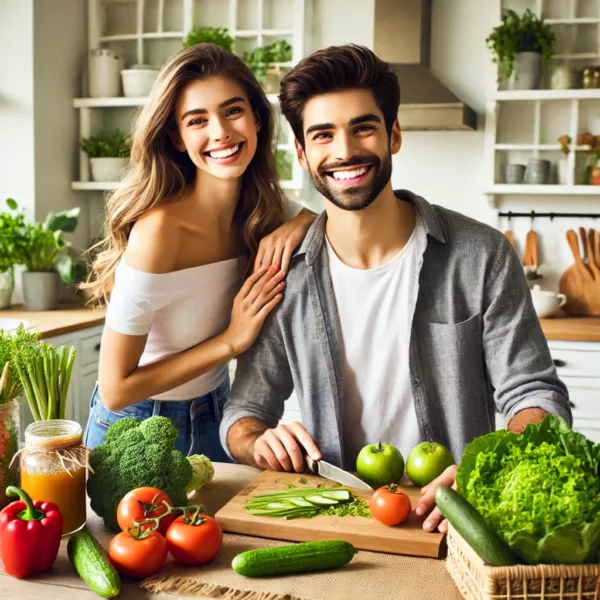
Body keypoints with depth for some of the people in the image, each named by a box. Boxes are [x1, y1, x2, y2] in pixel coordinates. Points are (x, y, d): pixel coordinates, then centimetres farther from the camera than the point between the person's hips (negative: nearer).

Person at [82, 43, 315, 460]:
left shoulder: (263, 206, -11)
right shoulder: (160, 227, -30)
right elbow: (115, 388, -26)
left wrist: (301, 222, -19)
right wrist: (231, 341, -25)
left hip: (216, 417, 6)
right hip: (137, 430, -5)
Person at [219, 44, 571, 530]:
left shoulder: (481, 257, -3)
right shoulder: (282, 277, 1)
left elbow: (536, 397, -3)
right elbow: (245, 412, 9)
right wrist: (259, 442, -15)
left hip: (451, 521, -2)